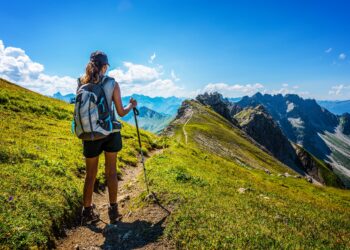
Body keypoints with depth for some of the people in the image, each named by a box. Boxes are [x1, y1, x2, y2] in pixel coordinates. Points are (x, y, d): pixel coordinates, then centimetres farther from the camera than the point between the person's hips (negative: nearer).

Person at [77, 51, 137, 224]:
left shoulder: (81, 84, -1)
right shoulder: (112, 84, -7)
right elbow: (121, 112, -5)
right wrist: (132, 105, 15)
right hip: (110, 132, -1)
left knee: (90, 174, 15)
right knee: (111, 172, 12)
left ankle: (87, 212, 24)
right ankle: (113, 210, 22)